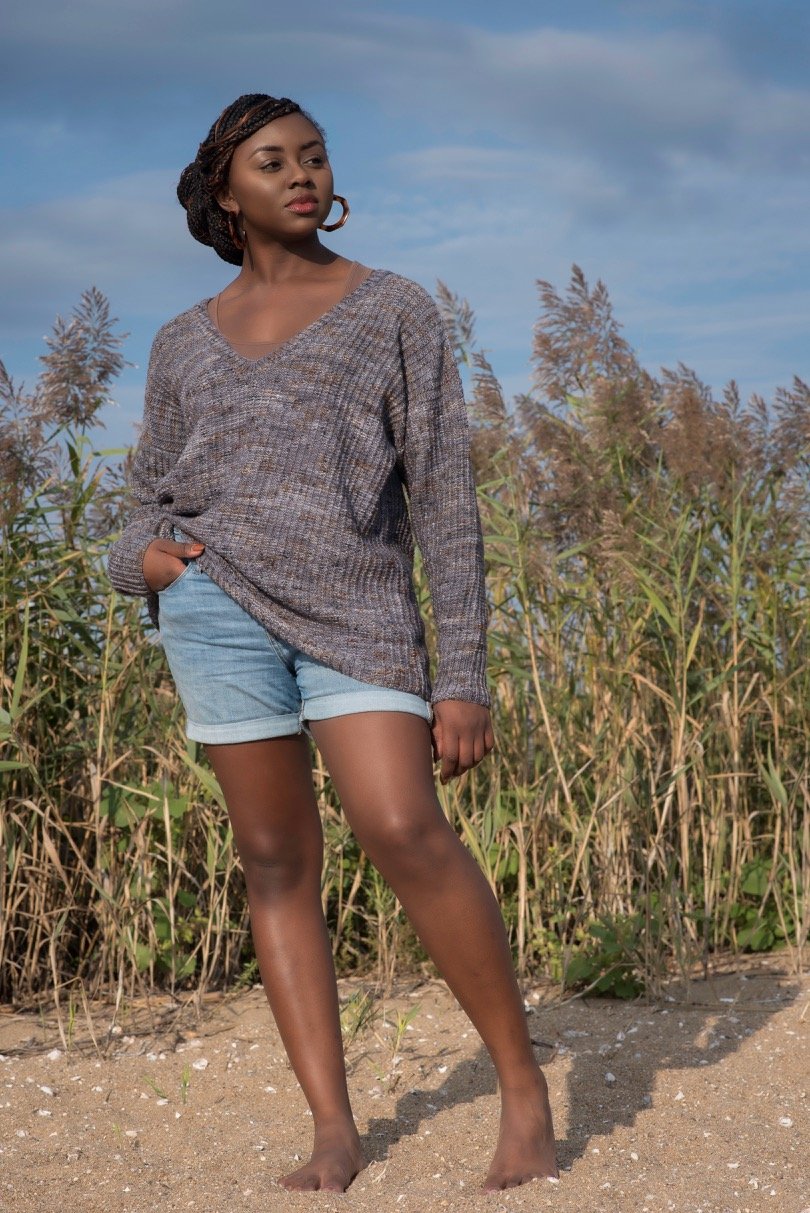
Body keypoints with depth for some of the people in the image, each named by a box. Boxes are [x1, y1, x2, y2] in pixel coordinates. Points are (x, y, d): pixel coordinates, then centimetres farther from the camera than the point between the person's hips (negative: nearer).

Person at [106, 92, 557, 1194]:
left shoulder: (396, 310, 8)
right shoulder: (185, 342, 17)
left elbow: (445, 499, 3)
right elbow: (151, 502, 22)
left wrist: (465, 677, -4)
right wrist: (142, 560, -4)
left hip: (355, 604, -3)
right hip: (218, 602, 3)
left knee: (404, 831, -19)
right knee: (276, 860, 2)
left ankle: (524, 1084, -4)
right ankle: (334, 1129, 9)